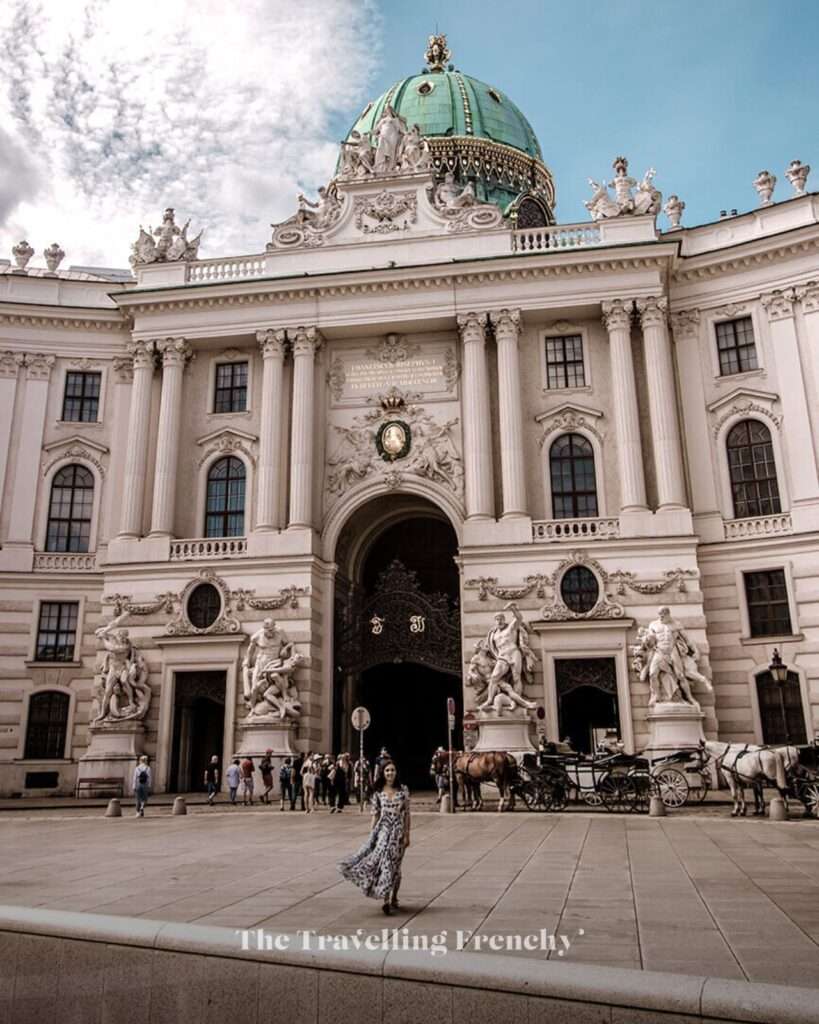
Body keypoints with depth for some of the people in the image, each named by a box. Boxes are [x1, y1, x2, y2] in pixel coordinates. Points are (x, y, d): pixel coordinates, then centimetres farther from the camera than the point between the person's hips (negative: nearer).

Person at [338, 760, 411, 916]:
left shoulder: (403, 790, 0)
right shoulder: (378, 792, 3)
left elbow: (407, 814, 2)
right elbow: (375, 814, 6)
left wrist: (407, 835, 0)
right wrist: (372, 834, 2)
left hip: (398, 831, 0)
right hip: (382, 830, 0)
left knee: (394, 865, 3)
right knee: (384, 862, -11)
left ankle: (393, 899, 18)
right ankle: (386, 900, -5)